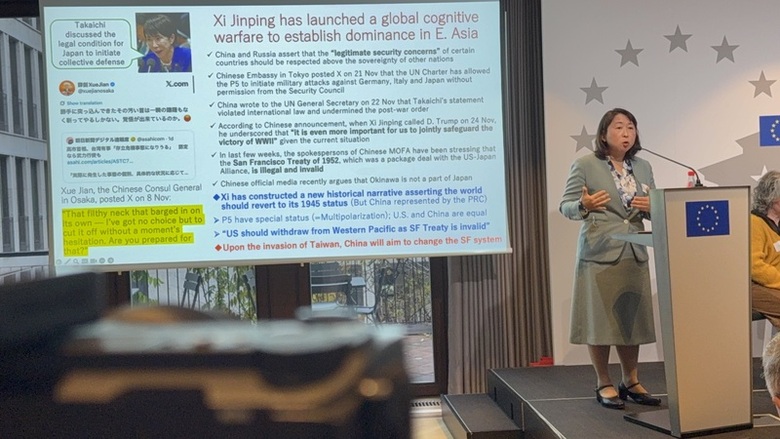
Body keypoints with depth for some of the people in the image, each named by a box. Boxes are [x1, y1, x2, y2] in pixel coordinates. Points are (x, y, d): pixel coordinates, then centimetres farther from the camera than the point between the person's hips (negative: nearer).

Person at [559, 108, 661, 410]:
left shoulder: (643, 167, 13)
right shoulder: (585, 165, -4)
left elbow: (654, 209, 16)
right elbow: (565, 206, -5)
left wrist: (650, 208, -7)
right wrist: (584, 206, -27)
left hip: (634, 253, 5)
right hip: (599, 253, -5)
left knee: (631, 317, 9)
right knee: (600, 319, 0)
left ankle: (631, 382, 24)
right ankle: (604, 384, 14)